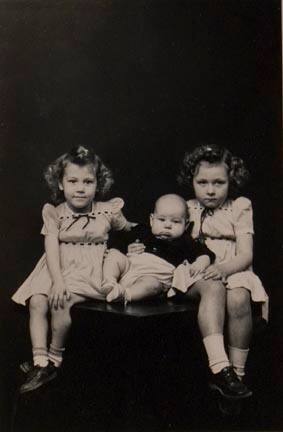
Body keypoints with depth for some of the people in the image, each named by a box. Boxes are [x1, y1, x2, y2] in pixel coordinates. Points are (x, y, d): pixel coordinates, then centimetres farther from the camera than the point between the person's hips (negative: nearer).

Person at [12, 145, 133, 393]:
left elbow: (131, 231, 21)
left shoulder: (107, 211, 1)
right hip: (59, 270, 3)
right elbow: (52, 249, -10)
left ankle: (55, 358, -6)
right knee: (36, 302, -19)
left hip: (91, 272, -3)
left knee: (60, 302, -26)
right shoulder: (54, 213, 1)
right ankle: (41, 363, -13)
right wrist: (57, 280, -22)